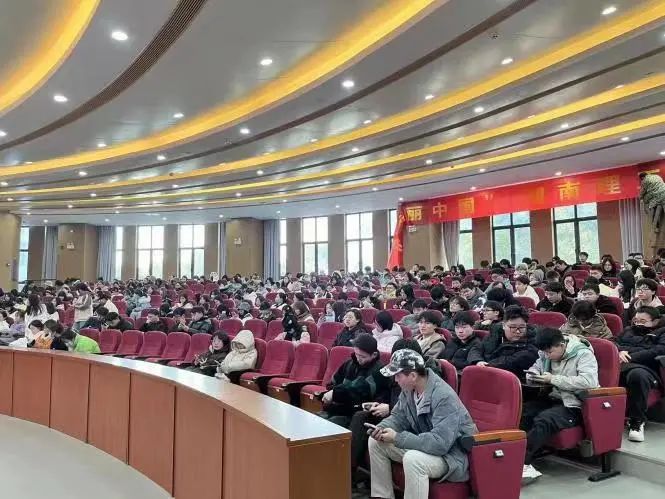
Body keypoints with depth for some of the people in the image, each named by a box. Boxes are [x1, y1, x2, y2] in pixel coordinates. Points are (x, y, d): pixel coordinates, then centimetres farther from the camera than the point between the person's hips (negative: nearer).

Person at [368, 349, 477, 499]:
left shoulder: (444, 397, -30)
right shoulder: (409, 389, -4)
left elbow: (440, 443, -36)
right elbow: (399, 417, 9)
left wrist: (397, 438, -31)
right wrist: (382, 428, -15)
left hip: (452, 454, -9)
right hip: (424, 445, 9)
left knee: (413, 459, -37)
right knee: (376, 442, 2)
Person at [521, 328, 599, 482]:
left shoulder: (583, 354, -11)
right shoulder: (546, 353, 8)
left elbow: (589, 381, -26)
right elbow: (535, 367, 25)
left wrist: (554, 379, -21)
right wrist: (533, 375, -1)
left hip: (573, 405, -6)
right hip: (550, 399, 7)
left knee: (544, 419, -34)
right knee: (522, 412, -22)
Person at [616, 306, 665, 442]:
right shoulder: (628, 330, 34)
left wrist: (631, 357, -10)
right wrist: (620, 351, -4)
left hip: (646, 368, -3)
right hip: (621, 365, 3)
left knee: (638, 374, -42)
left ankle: (637, 421, -26)